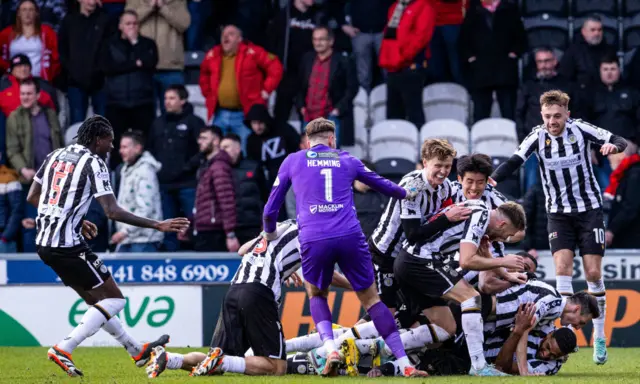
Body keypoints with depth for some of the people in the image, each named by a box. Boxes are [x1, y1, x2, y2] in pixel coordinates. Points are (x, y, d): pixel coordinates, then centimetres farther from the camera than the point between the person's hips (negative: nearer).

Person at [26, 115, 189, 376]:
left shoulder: (55, 156, 13)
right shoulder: (94, 163, -9)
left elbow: (32, 198, 19)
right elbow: (112, 212, -17)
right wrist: (157, 225, -14)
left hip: (45, 243, 9)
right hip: (68, 245, -9)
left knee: (96, 300, 20)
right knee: (114, 299, 0)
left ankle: (137, 352, 31)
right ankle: (63, 350, -11)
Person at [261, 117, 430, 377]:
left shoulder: (292, 161, 16)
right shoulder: (346, 161, 19)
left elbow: (271, 209, 18)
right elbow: (384, 186, 34)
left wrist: (269, 235, 38)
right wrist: (407, 193, 55)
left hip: (313, 239, 0)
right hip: (350, 237, 0)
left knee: (316, 294, 25)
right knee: (371, 298, 10)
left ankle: (330, 349, 0)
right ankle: (404, 364, 3)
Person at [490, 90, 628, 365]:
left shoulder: (581, 130, -11)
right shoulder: (538, 137, -9)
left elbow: (620, 141, -10)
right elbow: (514, 161, -19)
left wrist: (612, 146, -34)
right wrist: (492, 179, -38)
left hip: (589, 210, -1)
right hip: (558, 214, 1)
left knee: (593, 273, -4)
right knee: (562, 267, -15)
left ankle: (599, 336, 10)